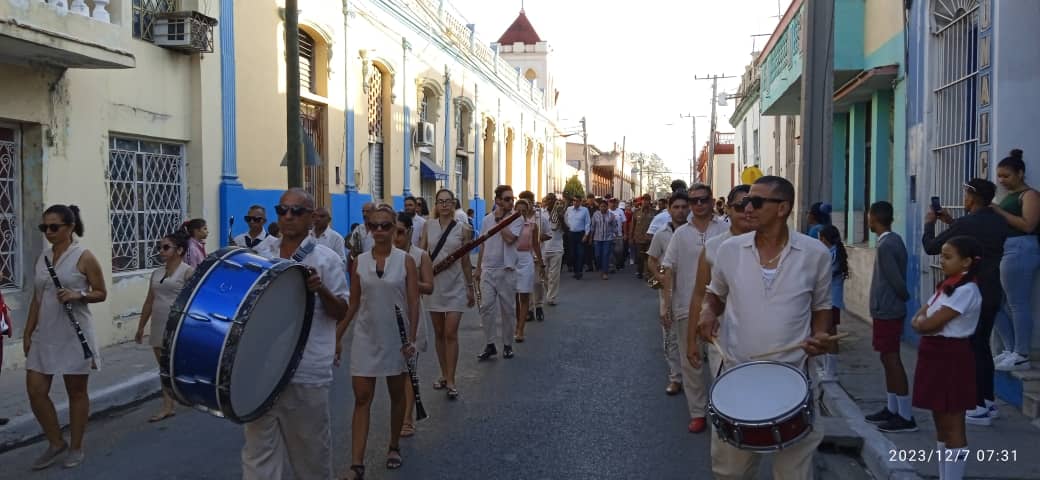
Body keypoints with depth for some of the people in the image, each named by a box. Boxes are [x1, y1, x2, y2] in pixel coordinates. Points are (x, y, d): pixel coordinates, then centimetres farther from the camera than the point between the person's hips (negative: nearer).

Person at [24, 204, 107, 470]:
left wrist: (77, 295, -22)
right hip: (44, 335, 6)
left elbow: (101, 293, -4)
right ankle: (56, 442, 21)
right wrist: (27, 332, 10)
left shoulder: (84, 257, -7)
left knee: (76, 392, 5)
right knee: (35, 391, 3)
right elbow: (36, 299, 14)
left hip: (74, 335, -6)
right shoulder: (42, 257, 9)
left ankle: (76, 448, 18)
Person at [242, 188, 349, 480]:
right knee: (258, 450, 6)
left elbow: (341, 312, -4)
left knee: (310, 449, 12)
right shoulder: (260, 254, 8)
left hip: (307, 373, -3)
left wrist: (321, 290, -23)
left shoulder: (326, 259, -5)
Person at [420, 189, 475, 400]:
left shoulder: (462, 229, -2)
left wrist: (470, 287, 5)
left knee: (451, 334, -6)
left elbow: (466, 261, 3)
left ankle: (451, 380, 0)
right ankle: (444, 374, 23)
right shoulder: (428, 226, 3)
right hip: (433, 284, 3)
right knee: (438, 333, 11)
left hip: (455, 286, -2)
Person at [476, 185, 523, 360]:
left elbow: (509, 238, -23)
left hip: (506, 270, -3)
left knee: (508, 309, 6)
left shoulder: (517, 219, -6)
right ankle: (490, 345, 9)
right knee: (486, 307, -1)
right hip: (487, 270, 3)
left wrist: (500, 219, -14)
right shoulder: (487, 219, 7)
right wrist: (478, 268, 15)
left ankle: (507, 345, 18)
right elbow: (483, 245, 14)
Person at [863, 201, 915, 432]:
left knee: (892, 360, -6)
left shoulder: (886, 245, -19)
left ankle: (906, 416, -2)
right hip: (888, 310, 10)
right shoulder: (894, 240, 11)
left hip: (887, 312, -10)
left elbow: (896, 279, -19)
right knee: (888, 359, 15)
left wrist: (905, 297, -2)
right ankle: (892, 409, 24)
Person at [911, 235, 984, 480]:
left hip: (951, 358, -9)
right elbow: (917, 319, 10)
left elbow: (928, 325, -21)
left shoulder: (966, 290, -17)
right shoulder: (946, 286, 12)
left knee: (953, 427, -1)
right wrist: (923, 320, -10)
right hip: (936, 355, 9)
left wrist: (922, 321, -2)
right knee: (941, 423, 15)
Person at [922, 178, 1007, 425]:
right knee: (983, 347, 18)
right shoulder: (999, 222, 4)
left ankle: (980, 408, 3)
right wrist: (951, 223, 21)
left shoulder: (965, 224, -19)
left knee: (972, 350, 0)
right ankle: (989, 402, 24)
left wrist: (929, 224, 8)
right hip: (992, 294, 7)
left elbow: (931, 247, -9)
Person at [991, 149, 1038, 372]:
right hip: (1001, 251, 9)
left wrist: (998, 212, -15)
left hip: (1020, 250, -9)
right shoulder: (1008, 196, 22)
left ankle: (1022, 357, -1)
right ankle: (1010, 350, 19)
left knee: (1018, 304, -6)